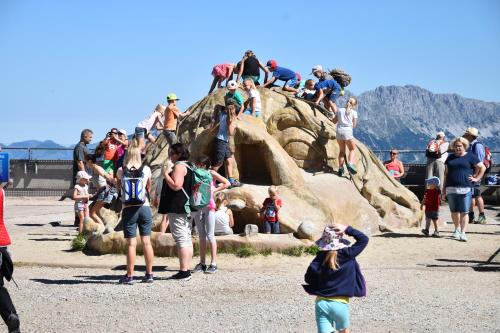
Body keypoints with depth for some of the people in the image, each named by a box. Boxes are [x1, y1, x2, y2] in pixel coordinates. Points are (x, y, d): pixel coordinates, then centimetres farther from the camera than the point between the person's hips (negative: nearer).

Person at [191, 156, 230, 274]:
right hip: (197, 206, 5)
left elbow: (227, 183, -3)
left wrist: (214, 190, -9)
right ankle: (202, 263, 11)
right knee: (201, 235, 8)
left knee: (210, 235, -5)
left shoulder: (211, 173, -1)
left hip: (208, 206, -4)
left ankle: (214, 263, -5)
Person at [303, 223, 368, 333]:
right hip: (340, 304, 0)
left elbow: (308, 278, -5)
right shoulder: (347, 255, -6)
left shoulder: (320, 257, -4)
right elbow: (364, 239, 3)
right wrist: (347, 229, -2)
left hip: (321, 303, 0)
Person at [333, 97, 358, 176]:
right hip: (348, 131, -3)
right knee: (352, 149, 13)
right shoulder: (354, 113, 4)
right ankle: (350, 164, -9)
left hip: (339, 130, 3)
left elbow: (334, 121, 15)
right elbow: (354, 126, 6)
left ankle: (340, 168, 9)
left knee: (342, 150, 15)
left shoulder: (340, 110, 12)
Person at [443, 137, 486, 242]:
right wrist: (444, 187, 12)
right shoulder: (450, 157, 15)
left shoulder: (470, 157, 4)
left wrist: (476, 178, 0)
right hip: (451, 189, 4)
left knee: (464, 212, -6)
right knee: (454, 211, 9)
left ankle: (463, 233, -7)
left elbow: (482, 167, 6)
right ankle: (457, 229, 28)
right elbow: (446, 173, 17)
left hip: (465, 189, -4)